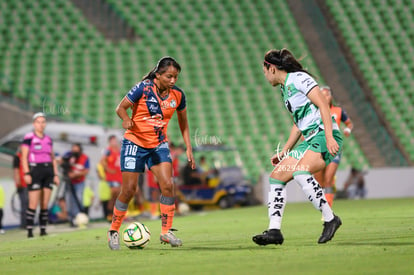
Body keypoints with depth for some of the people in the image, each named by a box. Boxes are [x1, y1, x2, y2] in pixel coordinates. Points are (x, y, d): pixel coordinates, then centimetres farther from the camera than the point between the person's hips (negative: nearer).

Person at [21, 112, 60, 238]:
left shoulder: (48, 139, 15)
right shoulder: (28, 138, -2)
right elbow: (24, 157, -5)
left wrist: (56, 174, 13)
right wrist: (26, 173, -14)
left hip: (48, 172, 5)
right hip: (35, 171, -5)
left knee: (45, 204, 3)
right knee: (33, 204, -10)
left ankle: (43, 230, 7)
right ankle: (29, 230, -8)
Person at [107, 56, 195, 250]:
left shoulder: (177, 95, -2)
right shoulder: (143, 88, -16)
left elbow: (183, 122, 12)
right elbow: (121, 108, -10)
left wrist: (188, 148, 7)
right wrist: (126, 119, -33)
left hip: (159, 145, 4)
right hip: (135, 142, -4)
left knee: (167, 185, -13)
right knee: (129, 189, -5)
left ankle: (166, 231, -1)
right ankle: (113, 231, 13)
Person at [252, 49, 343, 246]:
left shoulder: (298, 78, -7)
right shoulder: (284, 89, 20)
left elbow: (323, 105, -16)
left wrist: (329, 137, -25)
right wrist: (284, 152, 26)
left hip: (325, 136, -10)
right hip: (310, 141, 10)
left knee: (300, 171, -32)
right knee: (276, 176, 3)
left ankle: (330, 219, -24)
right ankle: (274, 231, 2)